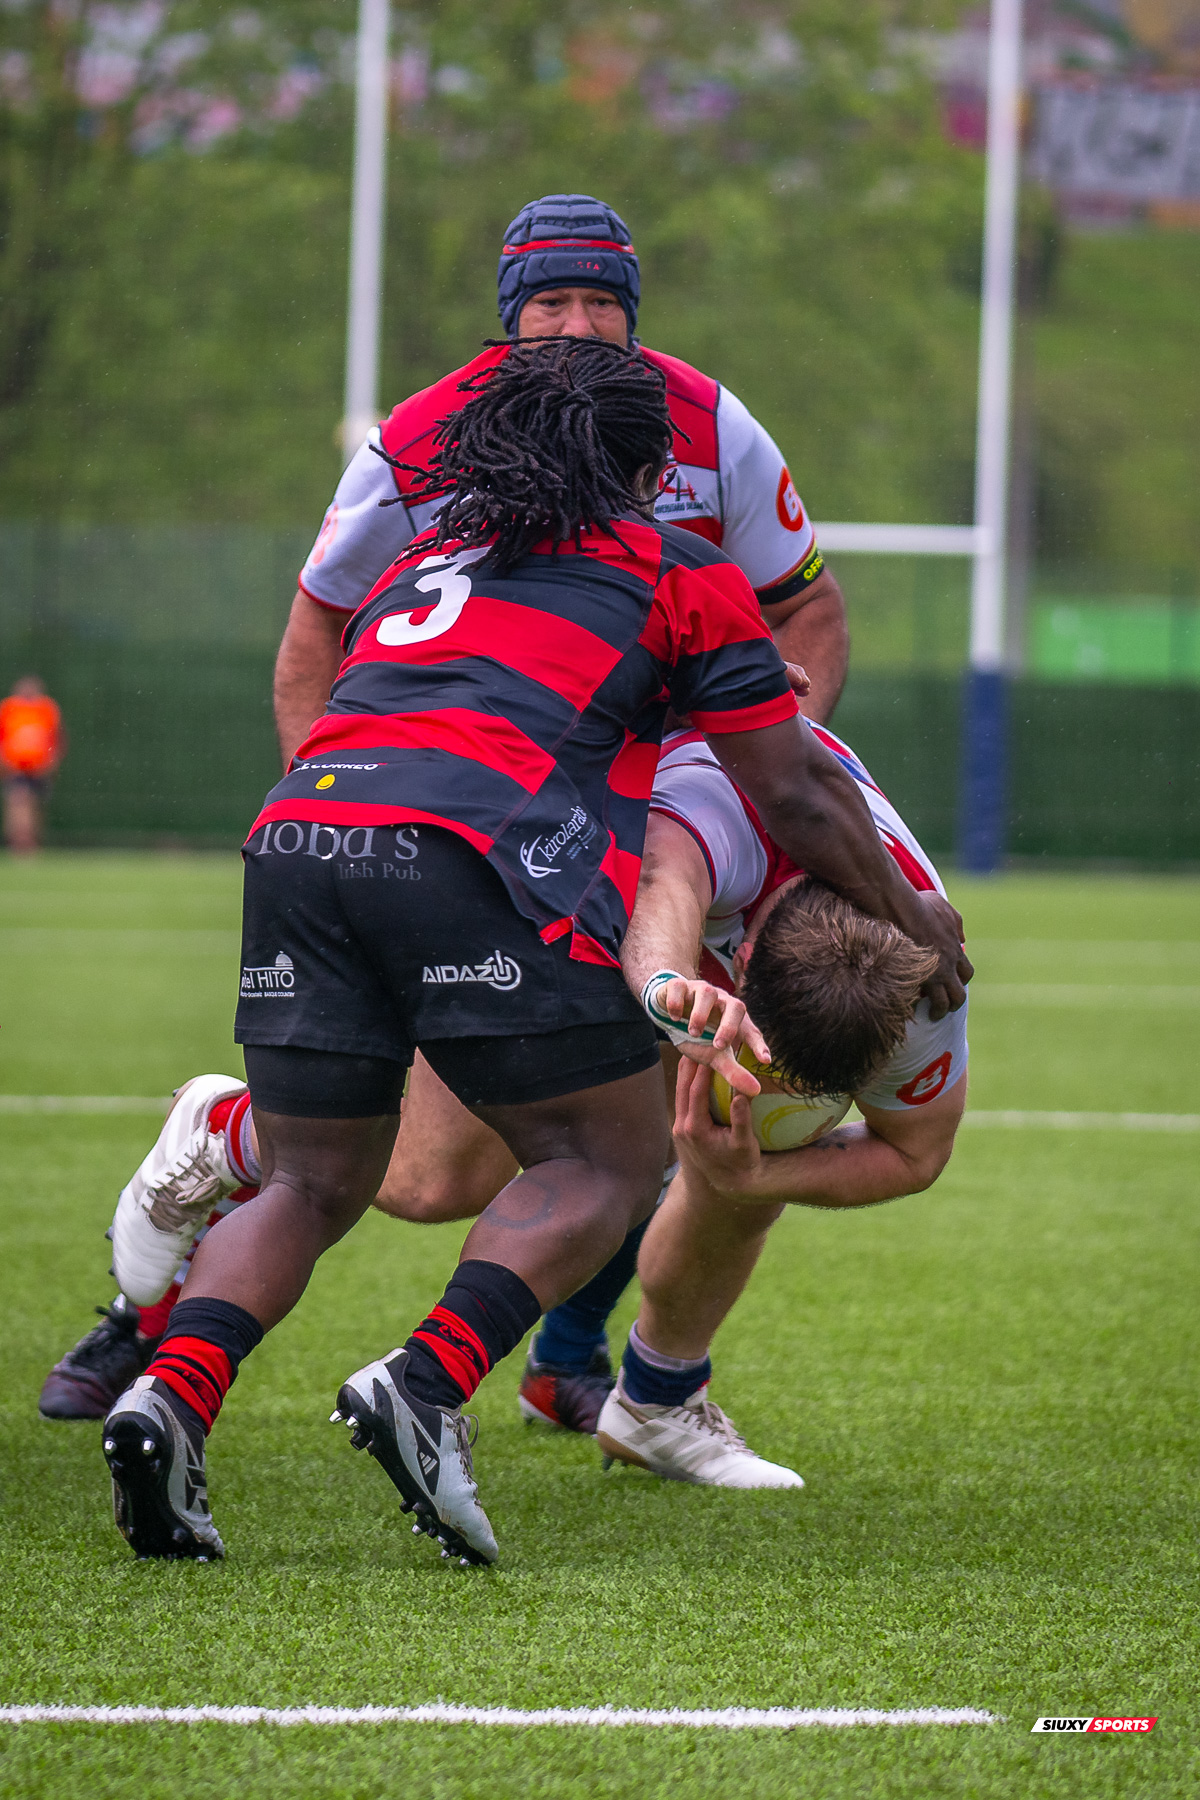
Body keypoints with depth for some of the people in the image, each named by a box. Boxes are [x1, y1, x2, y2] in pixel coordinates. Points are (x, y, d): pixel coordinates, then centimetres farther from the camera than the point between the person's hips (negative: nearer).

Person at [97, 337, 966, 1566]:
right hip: (474, 854, -5)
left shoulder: (420, 564, 33)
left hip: (296, 831, 5)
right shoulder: (677, 571, 17)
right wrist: (905, 915, 33)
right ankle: (427, 1383, -15)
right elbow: (792, 794, 19)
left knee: (309, 1186, 14)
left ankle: (172, 1392, -12)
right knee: (607, 1161, 7)